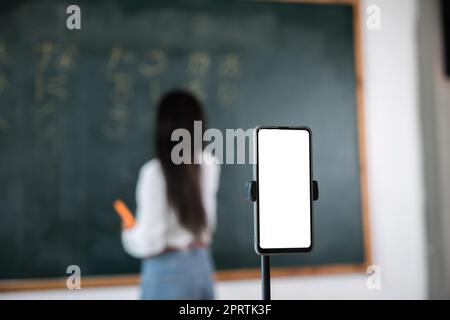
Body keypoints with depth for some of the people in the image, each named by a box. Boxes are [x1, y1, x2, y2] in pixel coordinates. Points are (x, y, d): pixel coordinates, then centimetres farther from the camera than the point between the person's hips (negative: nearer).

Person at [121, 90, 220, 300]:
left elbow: (150, 242, -17)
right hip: (202, 264, 6)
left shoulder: (156, 172, -17)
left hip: (168, 269, -5)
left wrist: (129, 234, 5)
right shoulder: (210, 164, -2)